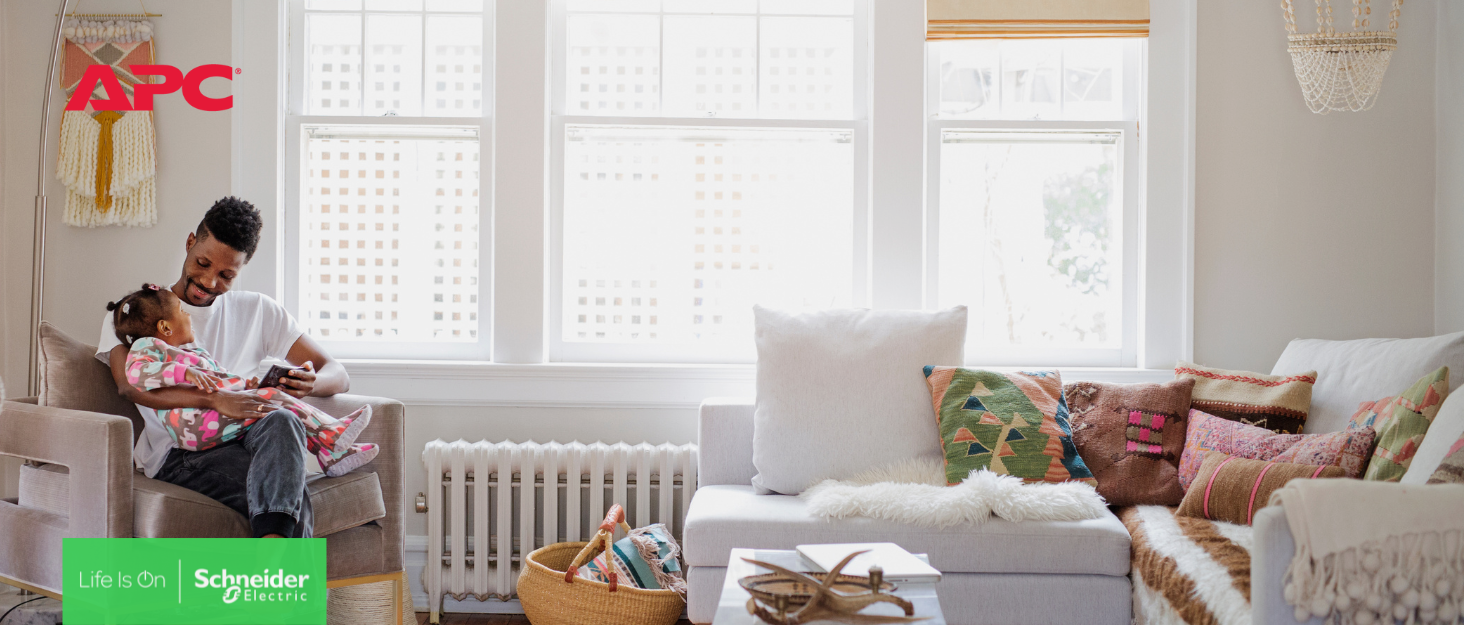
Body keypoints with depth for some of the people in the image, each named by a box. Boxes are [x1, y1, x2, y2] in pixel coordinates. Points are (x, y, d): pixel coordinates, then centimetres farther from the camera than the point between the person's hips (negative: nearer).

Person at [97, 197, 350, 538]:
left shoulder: (257, 310, 24)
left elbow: (338, 375, 16)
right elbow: (129, 384, -7)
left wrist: (311, 382, -12)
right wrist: (215, 400, -25)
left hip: (246, 437, 3)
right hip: (177, 453, -2)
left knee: (282, 422, -38)